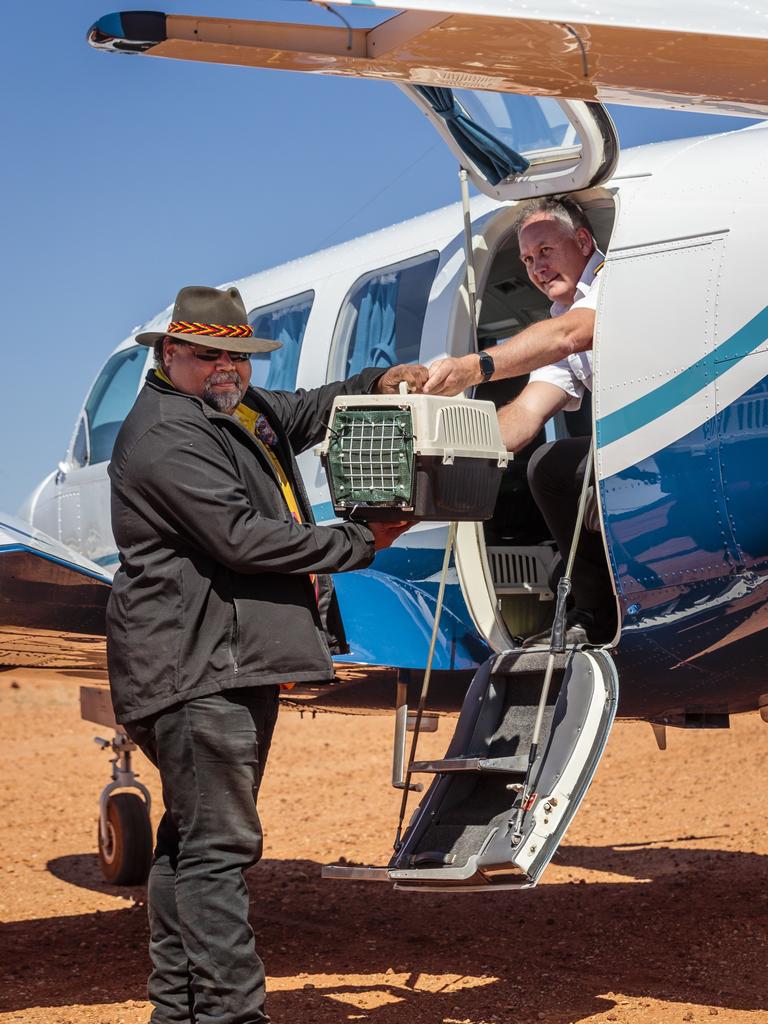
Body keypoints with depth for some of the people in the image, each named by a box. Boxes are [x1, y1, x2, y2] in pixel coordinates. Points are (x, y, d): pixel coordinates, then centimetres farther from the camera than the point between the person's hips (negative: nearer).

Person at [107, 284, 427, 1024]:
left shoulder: (241, 409, 18)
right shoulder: (167, 434, -14)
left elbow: (311, 412, 32)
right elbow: (241, 538, -21)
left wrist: (381, 383, 10)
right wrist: (360, 543, -14)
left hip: (238, 659, 11)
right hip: (194, 664, -11)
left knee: (193, 837, 15)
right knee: (218, 844, -12)